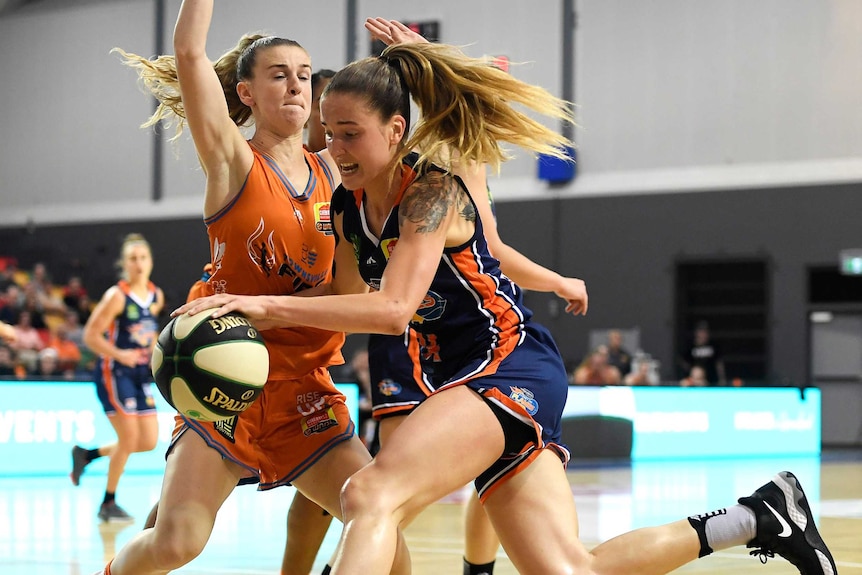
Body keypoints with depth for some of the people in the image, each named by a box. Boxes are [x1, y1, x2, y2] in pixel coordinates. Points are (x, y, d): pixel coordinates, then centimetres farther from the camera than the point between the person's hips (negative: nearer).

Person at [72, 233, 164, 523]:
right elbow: (90, 335, -14)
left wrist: (155, 355, 8)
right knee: (129, 437, -10)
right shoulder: (117, 296, -13)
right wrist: (119, 354, -26)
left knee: (149, 442, 4)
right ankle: (108, 504, 6)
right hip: (114, 372, -7)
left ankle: (86, 455, 23)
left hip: (140, 374, 7)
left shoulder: (157, 296, 7)